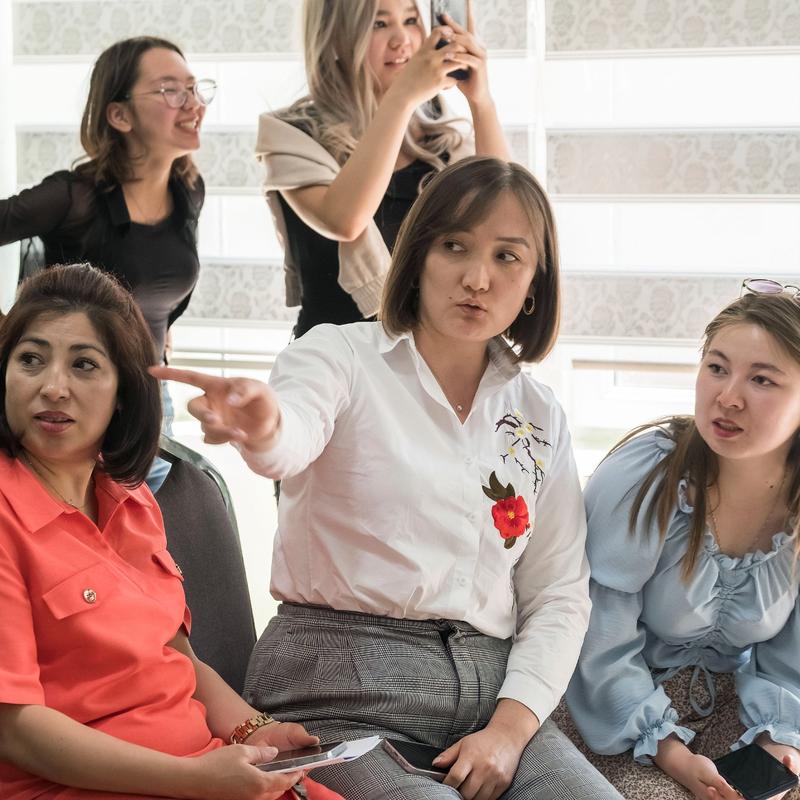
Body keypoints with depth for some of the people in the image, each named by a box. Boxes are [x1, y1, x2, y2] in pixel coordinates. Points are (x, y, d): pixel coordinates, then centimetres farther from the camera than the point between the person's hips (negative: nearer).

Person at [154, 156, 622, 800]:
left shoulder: (540, 415, 14)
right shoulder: (342, 354, 1)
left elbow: (560, 595, 11)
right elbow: (293, 443, -22)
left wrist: (510, 728, -4)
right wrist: (262, 426, -47)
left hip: (489, 688, 4)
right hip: (345, 681, -4)